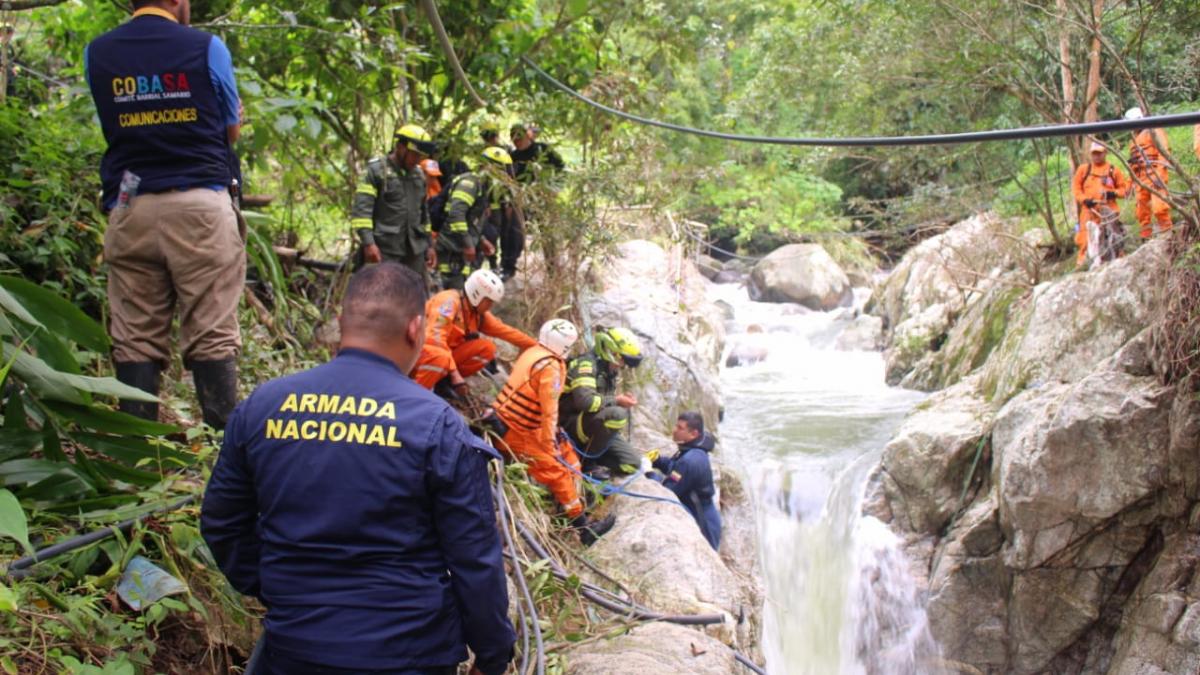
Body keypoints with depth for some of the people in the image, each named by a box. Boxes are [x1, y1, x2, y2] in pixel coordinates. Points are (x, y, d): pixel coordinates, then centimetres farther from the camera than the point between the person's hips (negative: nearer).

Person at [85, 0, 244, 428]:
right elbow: (232, 131, 11)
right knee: (212, 334, -2)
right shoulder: (206, 48, 0)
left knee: (135, 338, 5)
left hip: (129, 205, 3)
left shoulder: (97, 53, 8)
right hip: (199, 203, -2)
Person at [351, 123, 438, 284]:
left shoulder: (418, 175, 16)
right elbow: (360, 209, -13)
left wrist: (429, 244, 21)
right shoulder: (376, 170, -4)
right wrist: (368, 243, -22)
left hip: (414, 251, 6)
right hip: (385, 251, -6)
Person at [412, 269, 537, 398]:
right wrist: (455, 373, -31)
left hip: (444, 354, 8)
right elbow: (435, 339, -30)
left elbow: (505, 331, 9)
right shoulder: (449, 302, -22)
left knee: (487, 348, -7)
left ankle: (443, 380, -2)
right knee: (441, 358, -42)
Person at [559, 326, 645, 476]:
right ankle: (586, 461, -18)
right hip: (571, 424, -9)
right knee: (617, 414, -34)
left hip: (593, 425, 9)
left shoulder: (608, 370, 10)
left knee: (632, 463, 0)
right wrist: (616, 400, -22)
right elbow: (584, 401, -33)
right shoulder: (586, 364, -18)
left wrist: (623, 400, -4)